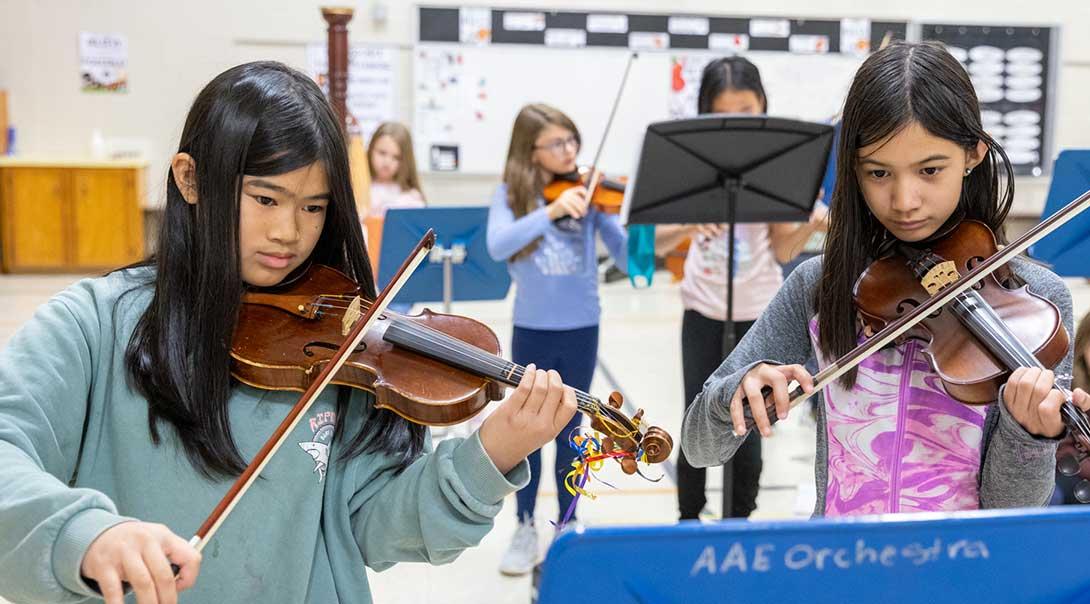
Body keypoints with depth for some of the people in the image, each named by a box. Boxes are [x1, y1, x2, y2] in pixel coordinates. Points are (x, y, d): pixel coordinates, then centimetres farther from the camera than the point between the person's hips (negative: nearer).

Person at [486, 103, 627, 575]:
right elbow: (497, 246, -23)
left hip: (581, 330, 1)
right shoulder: (512, 194, -4)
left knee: (569, 431, 11)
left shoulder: (590, 193, -3)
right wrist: (552, 210, -33)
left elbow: (626, 256, -8)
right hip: (532, 331, 0)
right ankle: (525, 530, 23)